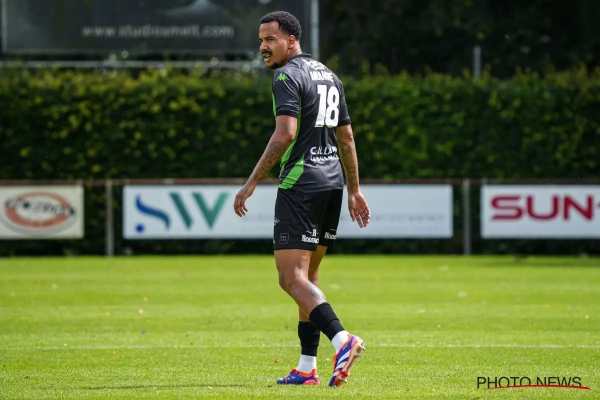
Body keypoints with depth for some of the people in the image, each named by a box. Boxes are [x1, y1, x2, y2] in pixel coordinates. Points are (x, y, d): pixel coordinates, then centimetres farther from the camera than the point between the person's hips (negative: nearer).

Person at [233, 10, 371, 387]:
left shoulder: (288, 75, -10)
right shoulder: (329, 75, 17)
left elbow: (285, 134, -21)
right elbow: (347, 137, 21)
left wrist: (252, 183, -19)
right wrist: (354, 189, 26)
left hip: (300, 184, -9)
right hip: (332, 182, 9)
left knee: (293, 278, -11)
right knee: (308, 276, 15)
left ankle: (341, 339, -31)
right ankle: (307, 368, 14)